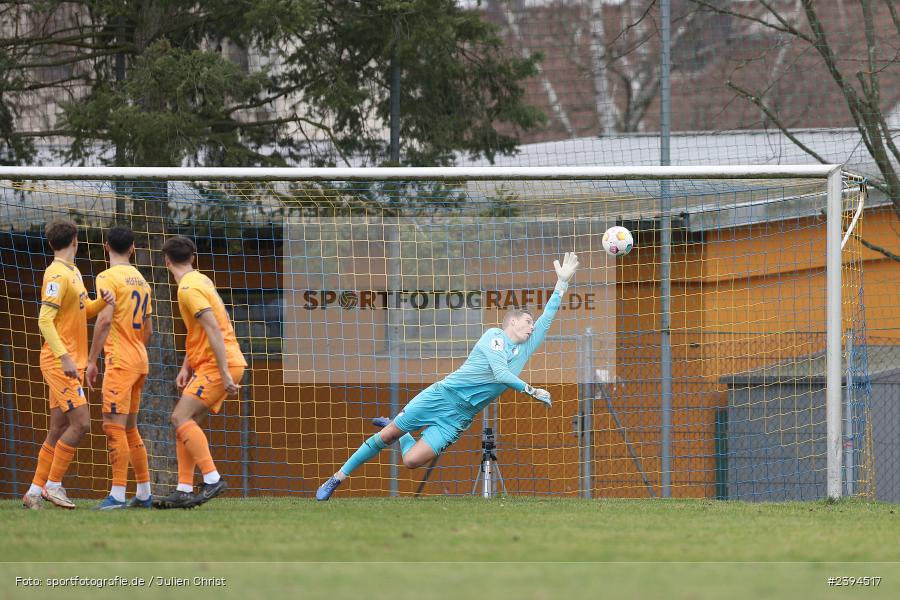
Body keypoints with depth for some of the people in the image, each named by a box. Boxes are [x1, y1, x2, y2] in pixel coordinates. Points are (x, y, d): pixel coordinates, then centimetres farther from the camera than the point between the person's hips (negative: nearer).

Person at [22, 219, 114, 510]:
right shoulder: (57, 275, -14)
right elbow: (45, 321, -19)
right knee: (80, 423, -13)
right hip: (59, 362, -9)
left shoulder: (73, 272, 15)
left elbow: (84, 310, 23)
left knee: (58, 430, 8)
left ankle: (35, 492, 11)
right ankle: (53, 484, -6)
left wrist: (102, 302, 0)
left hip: (70, 363, 9)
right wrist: (65, 357, -25)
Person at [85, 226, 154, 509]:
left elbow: (105, 319, -19)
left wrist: (92, 361, -16)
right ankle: (144, 493, 17)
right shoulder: (141, 280, 16)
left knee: (113, 425, -10)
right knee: (129, 428, 15)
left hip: (120, 360, -8)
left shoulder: (108, 278, -9)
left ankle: (117, 494, -17)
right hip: (140, 360, 8)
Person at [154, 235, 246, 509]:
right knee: (186, 421, 7)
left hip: (218, 364, -10)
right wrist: (186, 367, 17)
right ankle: (184, 490, 4)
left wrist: (225, 374, -24)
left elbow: (214, 330, -22)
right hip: (207, 364, 10)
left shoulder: (189, 289, -14)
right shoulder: (200, 280, 17)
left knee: (181, 417, -16)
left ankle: (212, 479, -22)